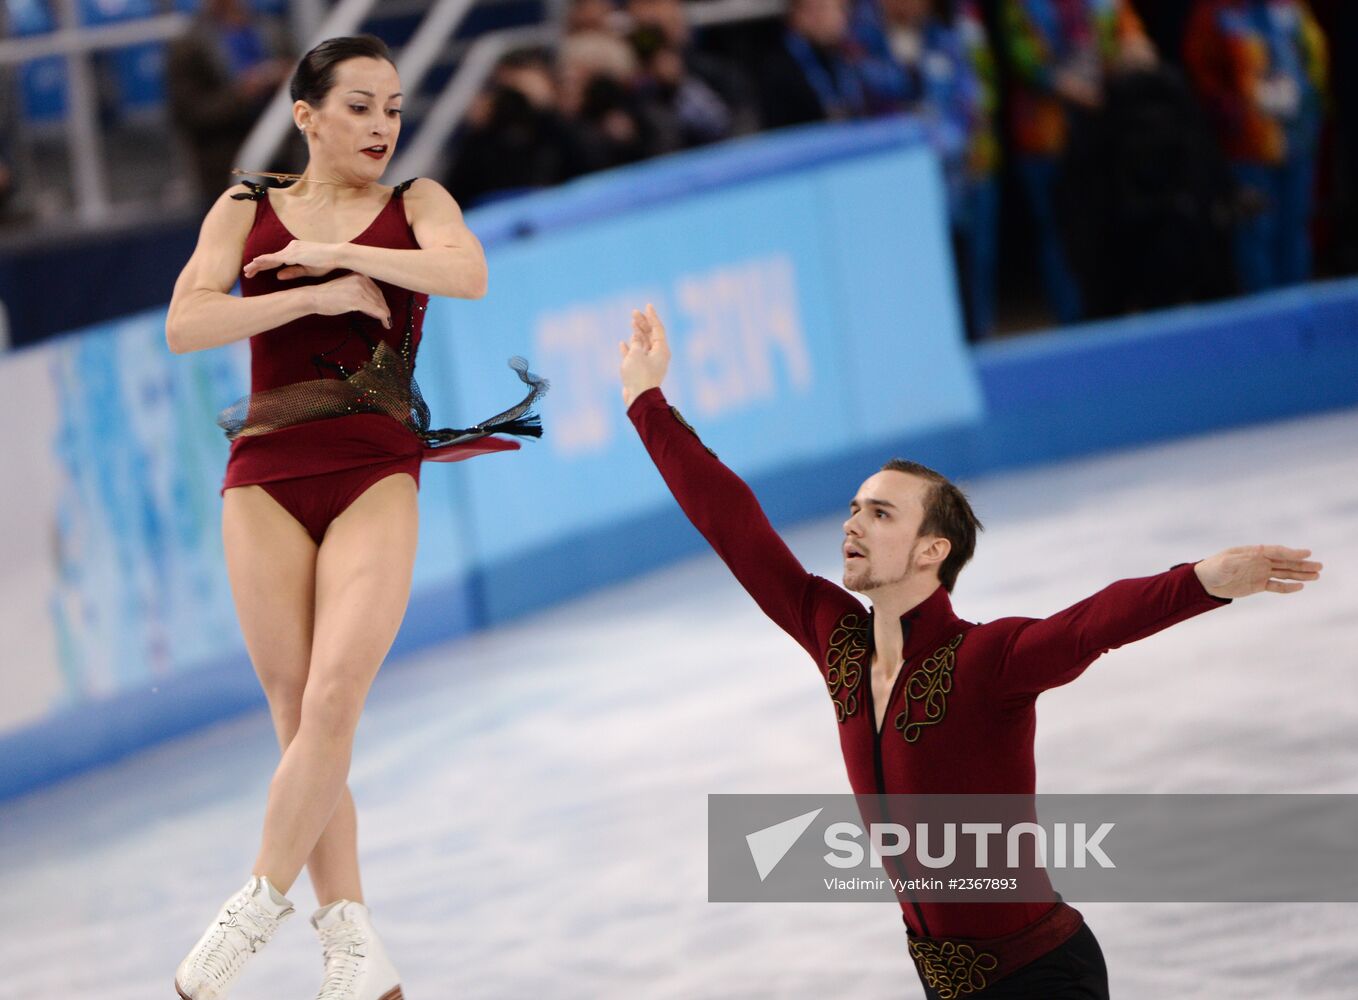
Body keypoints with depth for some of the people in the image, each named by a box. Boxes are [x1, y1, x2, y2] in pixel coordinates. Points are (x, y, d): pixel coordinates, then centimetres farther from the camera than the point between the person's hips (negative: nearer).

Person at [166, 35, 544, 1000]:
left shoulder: (415, 204, 9)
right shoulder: (247, 211, 10)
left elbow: (469, 273, -12)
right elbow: (186, 325, -4)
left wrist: (335, 252, -11)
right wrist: (316, 297, -10)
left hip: (376, 477, -1)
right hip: (266, 480, 1)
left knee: (333, 703, -17)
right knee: (299, 718, -1)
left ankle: (256, 909, -5)